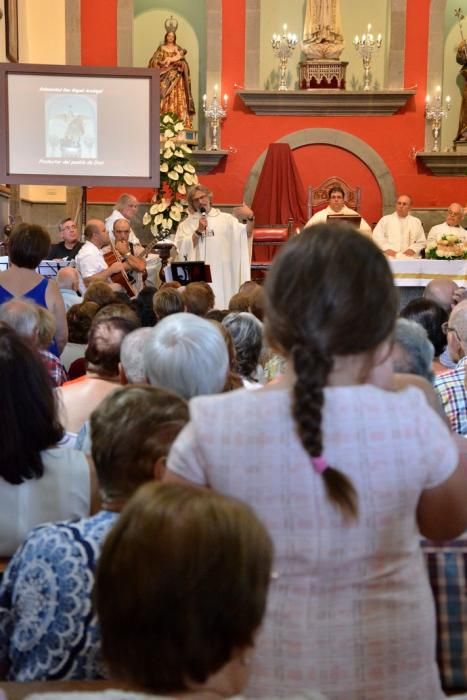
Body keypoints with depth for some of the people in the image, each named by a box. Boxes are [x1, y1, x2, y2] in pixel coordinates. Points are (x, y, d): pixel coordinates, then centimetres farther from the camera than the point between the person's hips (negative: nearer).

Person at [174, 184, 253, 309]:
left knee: (222, 304, 0)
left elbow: (246, 234, 0)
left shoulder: (225, 219, 10)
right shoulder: (186, 224, 10)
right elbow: (183, 249, -2)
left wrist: (250, 218, -18)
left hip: (222, 276, 0)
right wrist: (199, 231, -10)